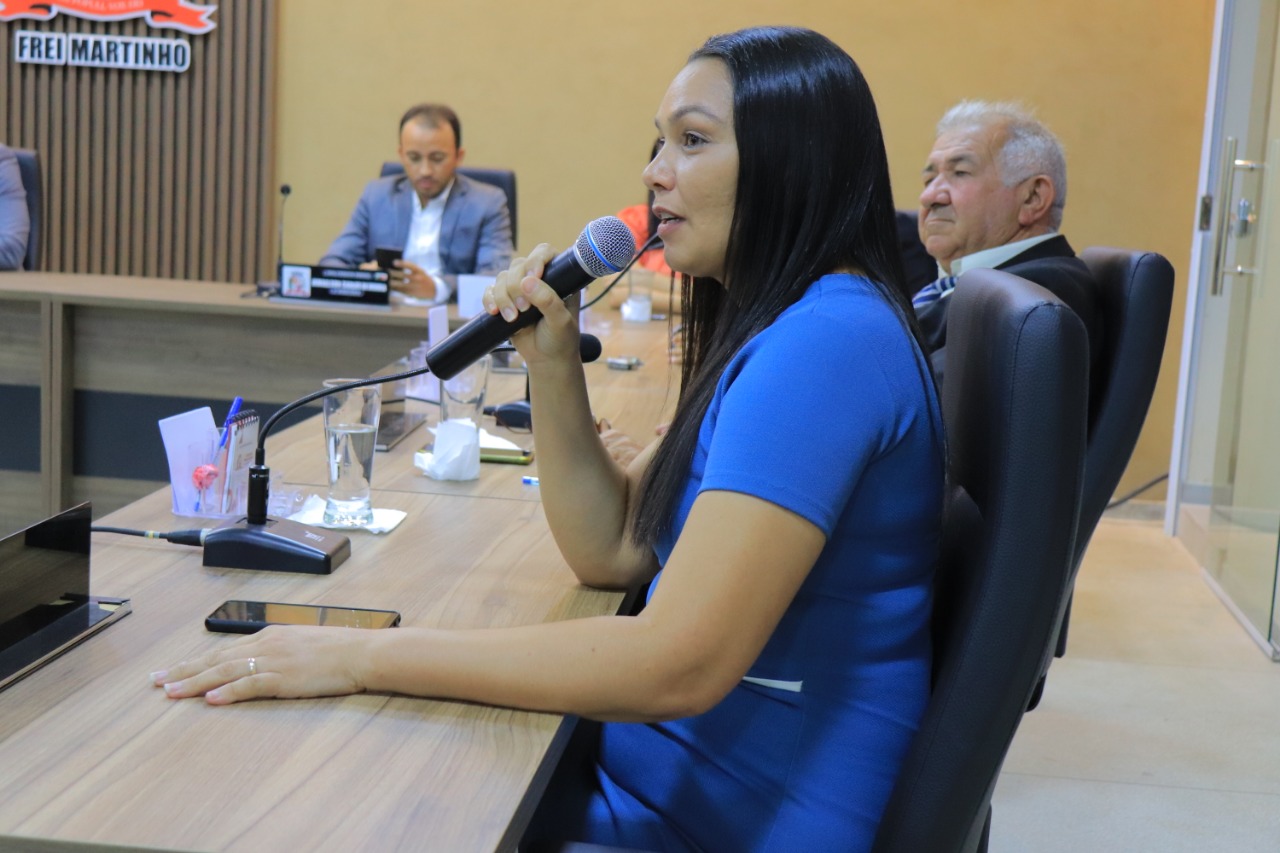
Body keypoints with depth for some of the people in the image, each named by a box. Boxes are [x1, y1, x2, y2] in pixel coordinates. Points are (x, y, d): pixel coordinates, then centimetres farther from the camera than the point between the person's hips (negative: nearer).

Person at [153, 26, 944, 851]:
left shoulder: (829, 340, -22)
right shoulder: (782, 330, 11)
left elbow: (681, 663, -29)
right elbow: (611, 549, 11)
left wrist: (364, 655, -25)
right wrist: (553, 364, -3)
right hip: (665, 767, 8)